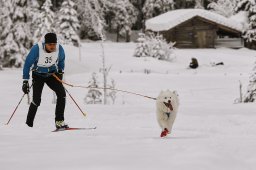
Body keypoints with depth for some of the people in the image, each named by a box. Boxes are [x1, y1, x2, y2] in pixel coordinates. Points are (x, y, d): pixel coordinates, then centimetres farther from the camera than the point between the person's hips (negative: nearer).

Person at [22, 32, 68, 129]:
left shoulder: (59, 49, -17)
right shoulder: (37, 49, -27)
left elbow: (61, 60, 8)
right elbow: (27, 64, -16)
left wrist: (60, 71, -2)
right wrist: (25, 81, -17)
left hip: (51, 75, 3)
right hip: (38, 75, -3)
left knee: (62, 93, -17)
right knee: (37, 100, -16)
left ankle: (59, 121, -13)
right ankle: (29, 124, 0)